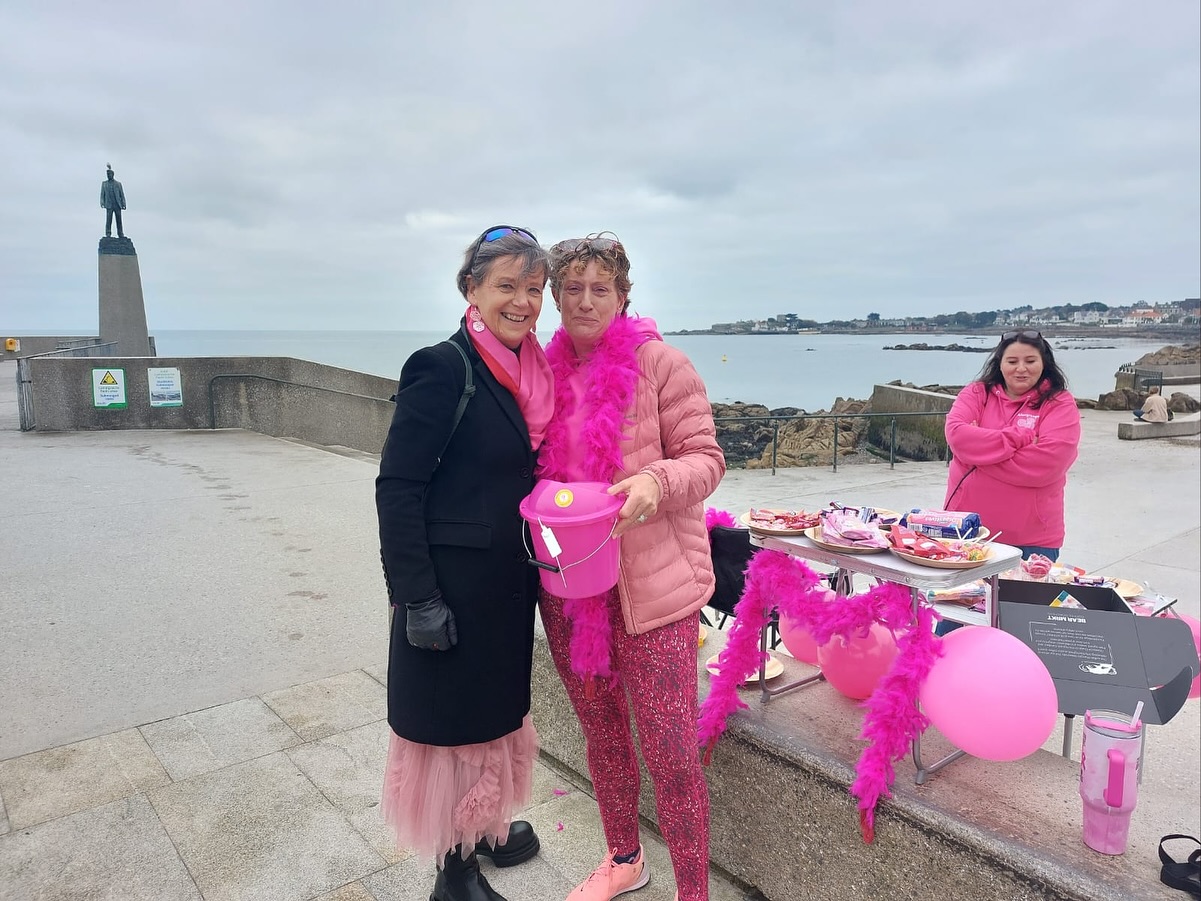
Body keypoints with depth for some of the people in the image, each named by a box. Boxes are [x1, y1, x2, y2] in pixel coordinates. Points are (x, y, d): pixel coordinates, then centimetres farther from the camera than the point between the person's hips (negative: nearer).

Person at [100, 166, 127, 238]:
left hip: (117, 205, 0)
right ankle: (108, 234, -8)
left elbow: (122, 194, 9)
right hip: (109, 205, 0)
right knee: (108, 220, -8)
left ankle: (121, 235, 3)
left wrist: (123, 204, -2)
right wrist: (102, 202, -5)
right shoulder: (104, 183, 14)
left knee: (119, 220, 0)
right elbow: (102, 194, 9)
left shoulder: (118, 183, 12)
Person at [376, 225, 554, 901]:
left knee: (499, 710, 22)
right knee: (453, 719, 10)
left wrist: (542, 566, 10)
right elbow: (397, 486, -18)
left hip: (511, 581, 7)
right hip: (455, 584, -7)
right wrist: (418, 598, -20)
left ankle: (486, 826, 46)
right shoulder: (444, 368, -17)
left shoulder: (530, 372, 5)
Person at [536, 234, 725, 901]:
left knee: (671, 751, -1)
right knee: (602, 733, 20)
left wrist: (657, 481, -27)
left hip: (650, 585, -5)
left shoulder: (659, 363, -6)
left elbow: (705, 459, -8)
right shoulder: (549, 371, 9)